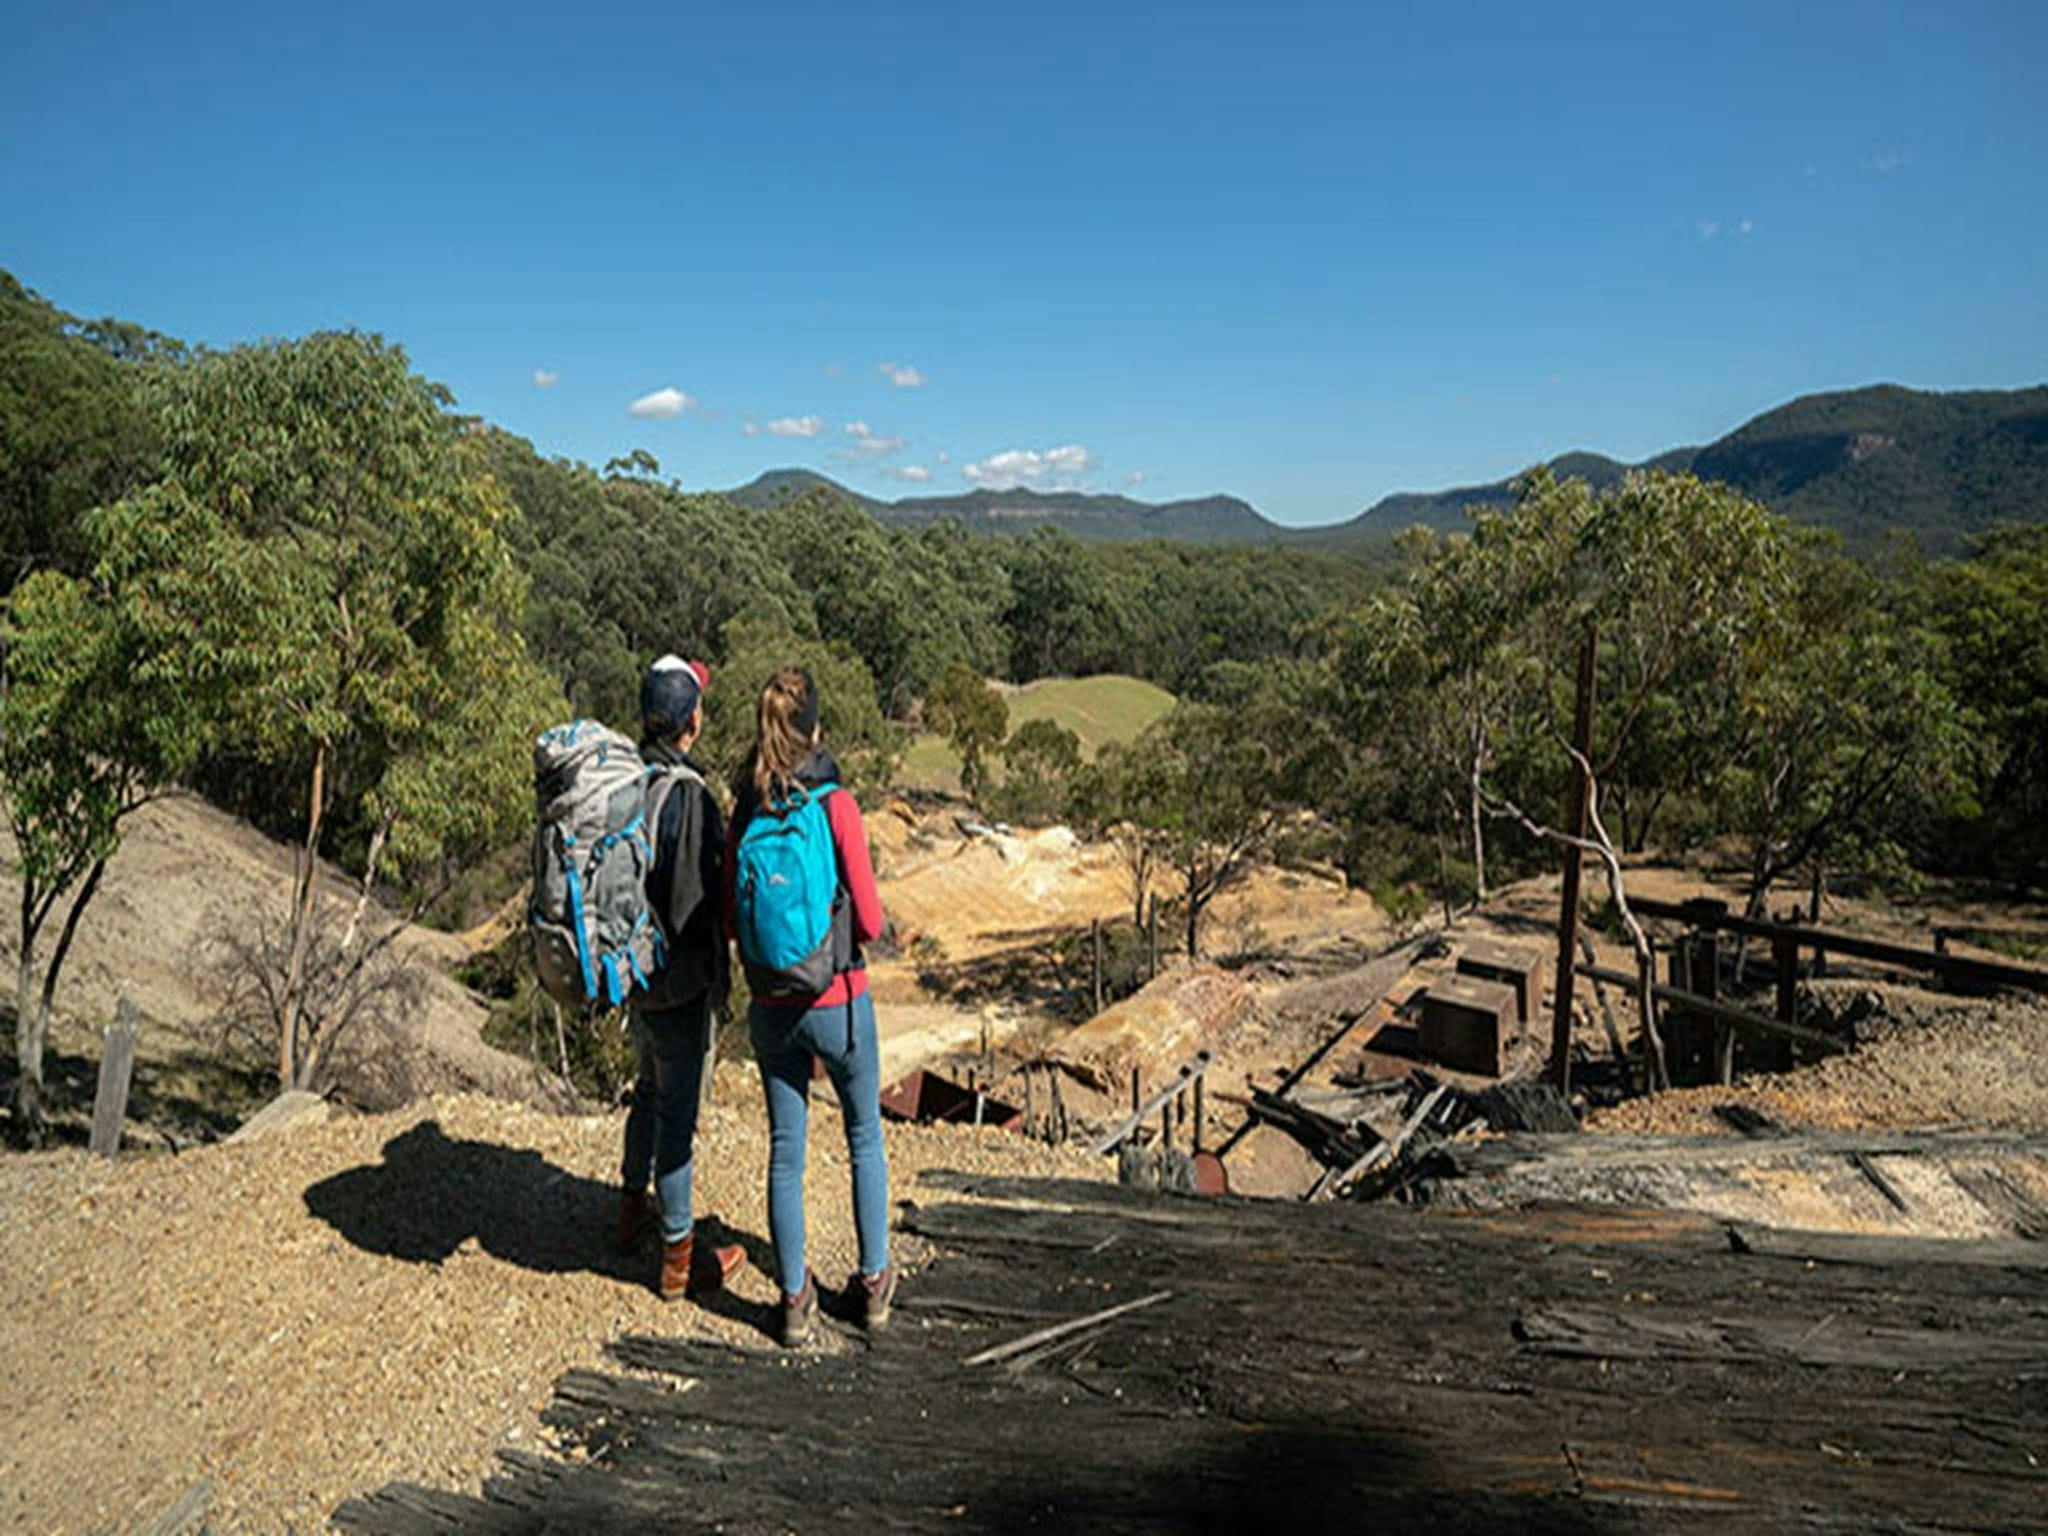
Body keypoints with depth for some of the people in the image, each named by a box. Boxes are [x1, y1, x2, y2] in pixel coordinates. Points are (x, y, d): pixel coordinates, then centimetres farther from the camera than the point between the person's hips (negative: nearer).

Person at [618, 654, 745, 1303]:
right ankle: (680, 1259, 19)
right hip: (677, 979, -8)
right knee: (678, 1109, 5)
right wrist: (717, 980, -9)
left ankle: (633, 1210, 44)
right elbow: (695, 902, -25)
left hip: (630, 968, 8)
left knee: (651, 1088, 26)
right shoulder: (688, 796, -25)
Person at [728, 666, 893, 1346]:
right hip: (839, 1002, -3)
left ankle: (796, 1297, 26)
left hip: (770, 1006, 3)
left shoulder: (744, 812, -4)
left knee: (785, 1150, 15)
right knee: (865, 1137, 19)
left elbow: (731, 918, 3)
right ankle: (873, 1281, 29)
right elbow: (870, 919, -13)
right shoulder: (835, 805, -16)